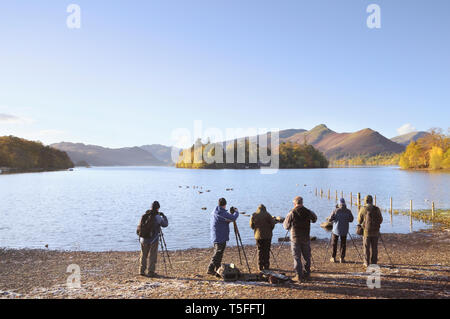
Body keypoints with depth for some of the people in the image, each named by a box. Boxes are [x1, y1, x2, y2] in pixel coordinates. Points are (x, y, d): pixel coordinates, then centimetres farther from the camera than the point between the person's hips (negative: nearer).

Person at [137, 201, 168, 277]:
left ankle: (142, 271, 19)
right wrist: (163, 216, 11)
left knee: (143, 254, 16)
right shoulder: (157, 217, -12)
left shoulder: (144, 216, 4)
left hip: (143, 238, 5)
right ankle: (151, 272, 5)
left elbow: (140, 226, 13)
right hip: (153, 239, -5)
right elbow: (165, 224, -1)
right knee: (152, 256, 3)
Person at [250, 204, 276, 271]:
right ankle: (266, 266, 9)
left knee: (260, 251, 9)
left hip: (258, 235, 2)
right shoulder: (267, 215, -8)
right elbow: (273, 224, -7)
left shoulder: (253, 215, 2)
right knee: (266, 251, 6)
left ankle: (260, 266, 8)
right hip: (267, 235, -2)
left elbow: (251, 226, 9)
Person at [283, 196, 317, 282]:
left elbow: (286, 226, -4)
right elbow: (314, 219, 15)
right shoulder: (308, 212, -4)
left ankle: (299, 276, 3)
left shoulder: (291, 213, -11)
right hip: (306, 238, 3)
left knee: (297, 257, 4)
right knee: (307, 257, 16)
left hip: (295, 238, -2)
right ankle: (307, 274, 23)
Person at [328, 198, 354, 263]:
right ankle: (342, 258, 11)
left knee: (334, 244, 11)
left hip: (336, 230, -1)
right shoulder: (348, 211, -6)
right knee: (343, 244, 12)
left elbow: (330, 219, -11)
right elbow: (351, 220, 5)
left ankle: (333, 258, 13)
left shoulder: (336, 210, -12)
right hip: (344, 231, 1)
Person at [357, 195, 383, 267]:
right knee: (374, 247, 9)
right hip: (375, 231, 2)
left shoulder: (363, 209, -7)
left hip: (366, 230, -2)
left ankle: (367, 262, 8)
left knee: (366, 247, 6)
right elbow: (380, 220, 4)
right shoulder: (377, 209, -1)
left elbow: (359, 221, 0)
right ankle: (373, 262, 12)